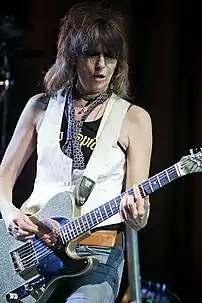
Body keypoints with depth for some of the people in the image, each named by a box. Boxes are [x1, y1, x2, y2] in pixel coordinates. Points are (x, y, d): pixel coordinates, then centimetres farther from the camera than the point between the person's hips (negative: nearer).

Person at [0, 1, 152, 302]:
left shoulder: (134, 119, 2)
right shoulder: (41, 107, 8)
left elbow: (137, 201, 2)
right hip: (32, 244, 2)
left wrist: (137, 217, -20)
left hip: (98, 254, -2)